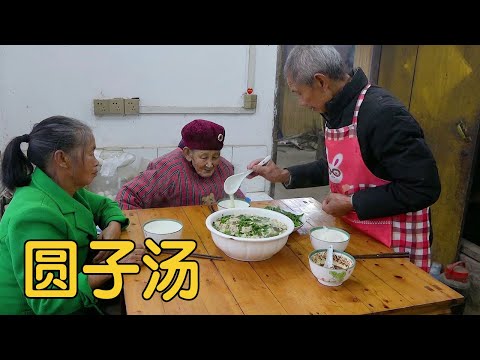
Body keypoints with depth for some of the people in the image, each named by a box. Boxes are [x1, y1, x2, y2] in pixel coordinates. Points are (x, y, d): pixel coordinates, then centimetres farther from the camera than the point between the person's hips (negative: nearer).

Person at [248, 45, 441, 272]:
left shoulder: (383, 114, -24)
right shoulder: (336, 111, 2)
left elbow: (424, 188, -23)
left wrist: (352, 203, -18)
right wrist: (285, 176, 5)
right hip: (353, 231, 8)